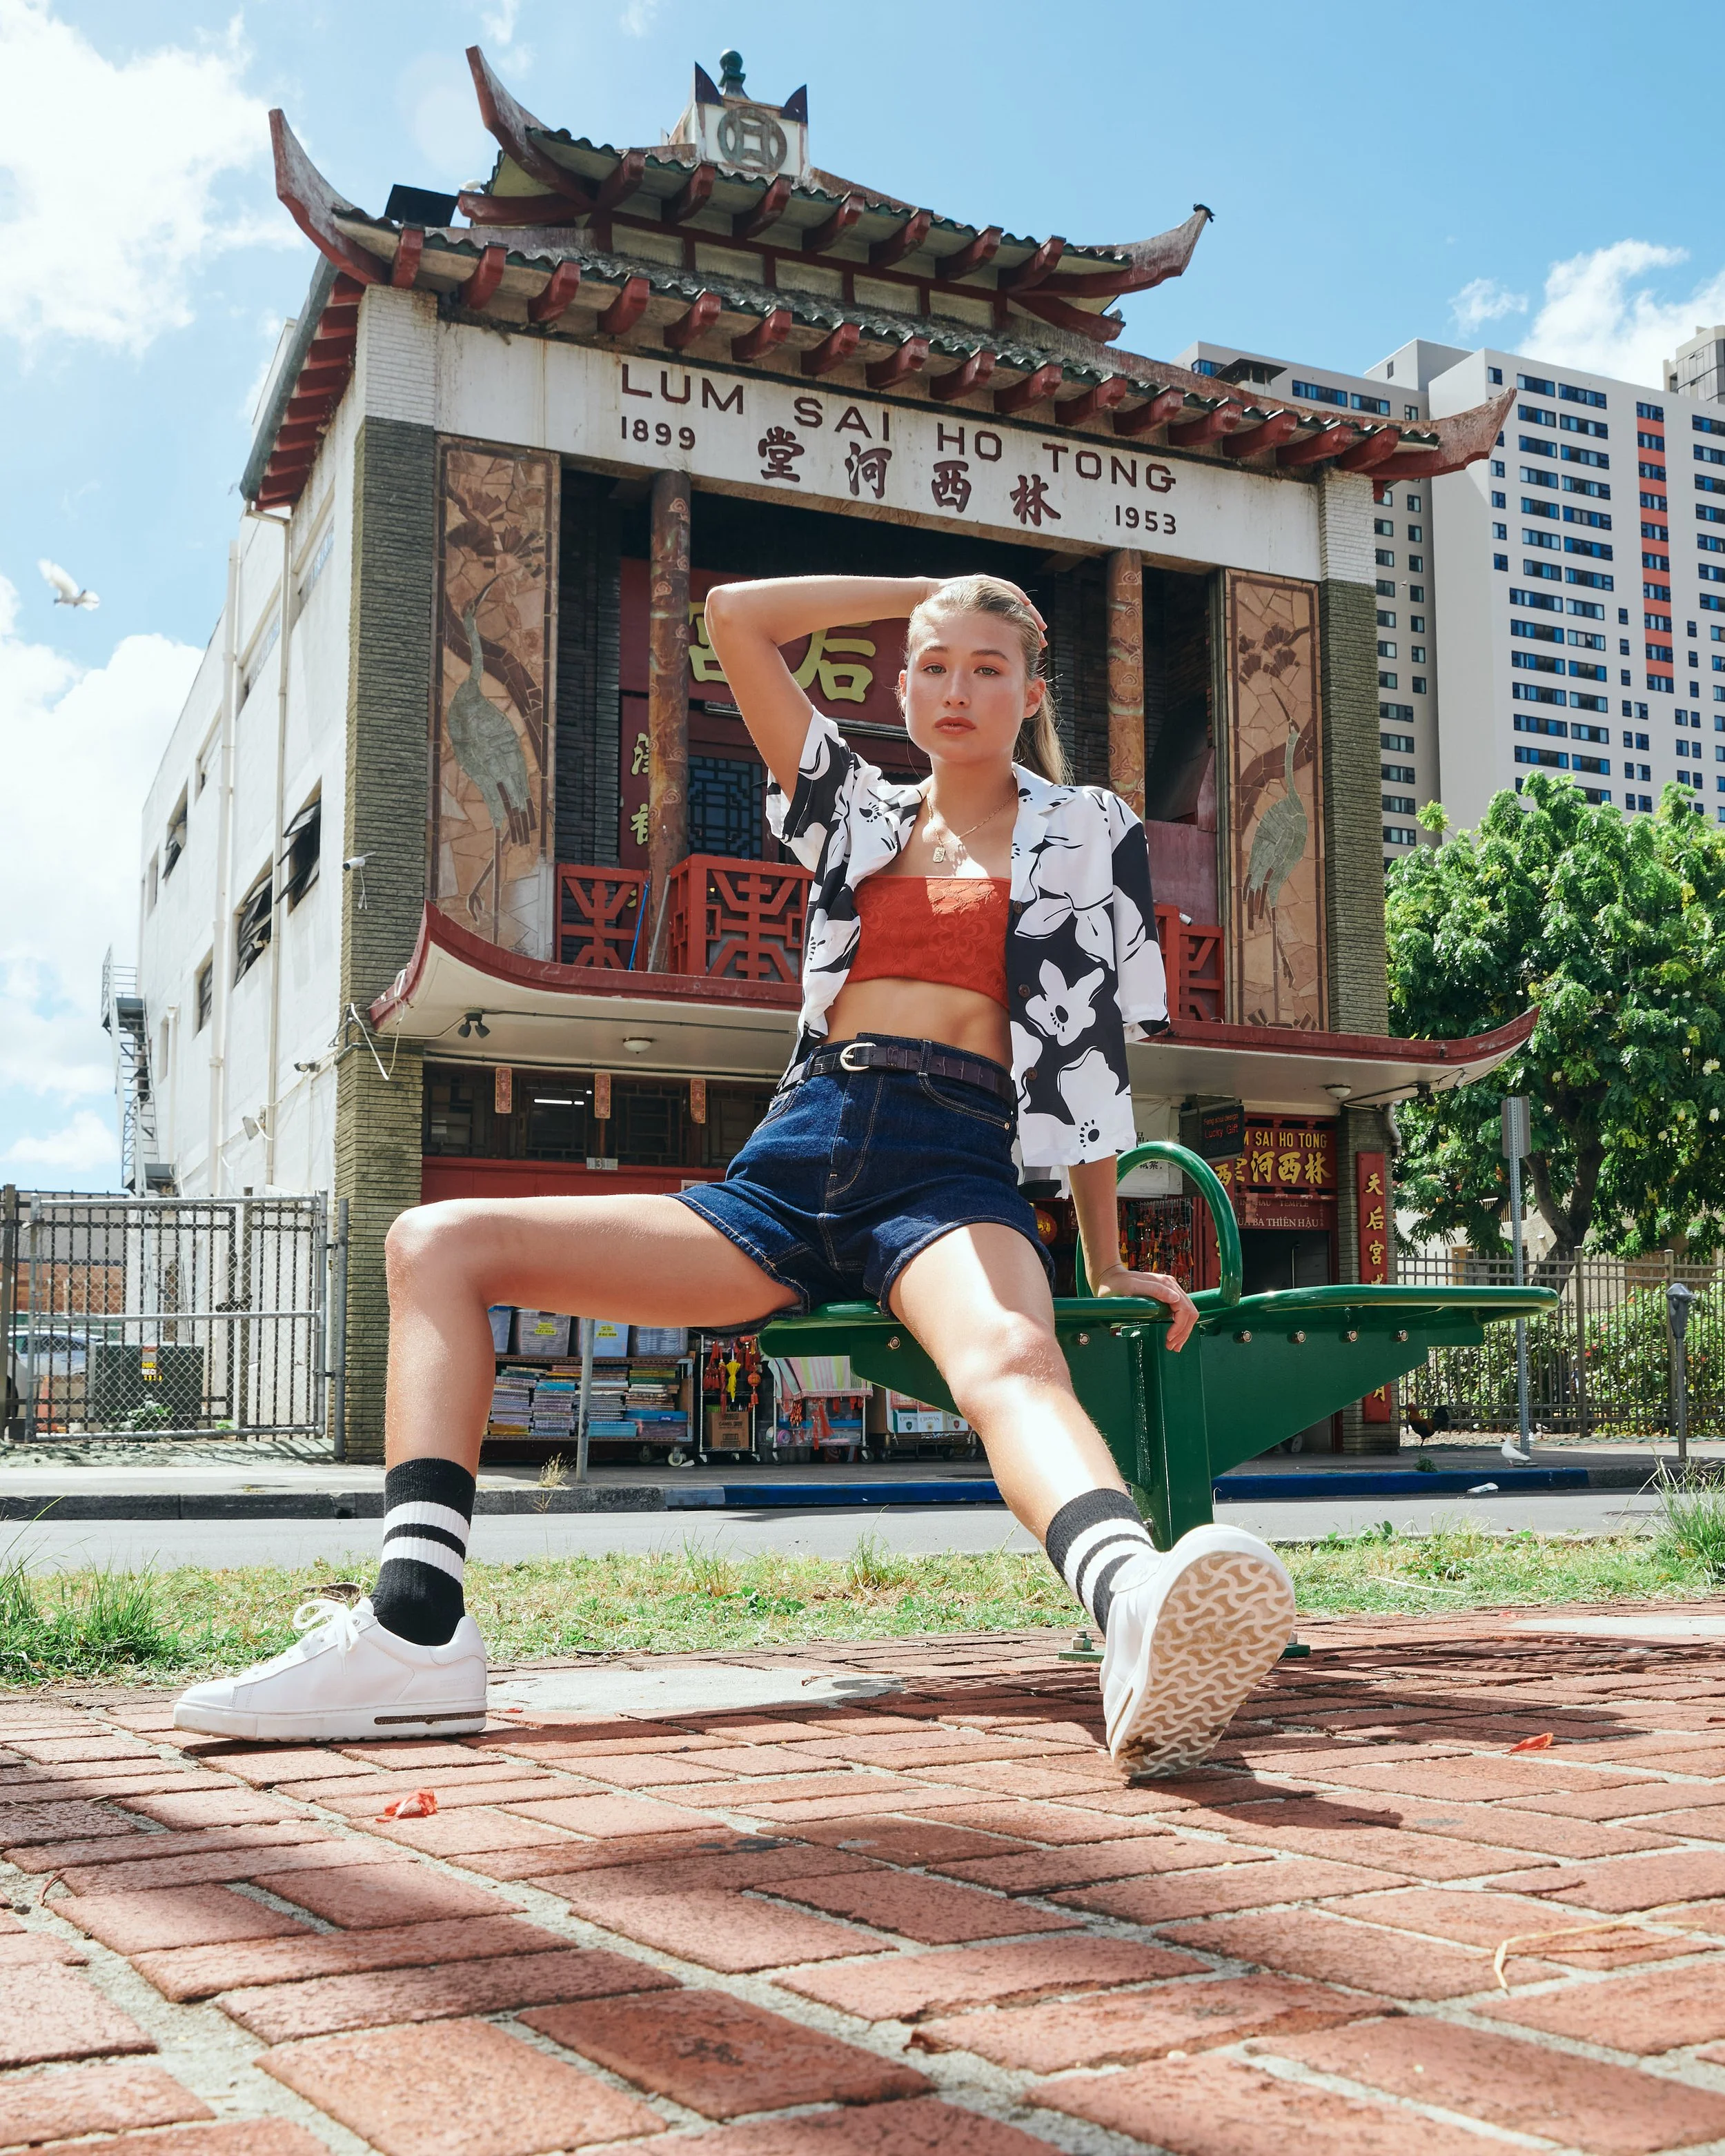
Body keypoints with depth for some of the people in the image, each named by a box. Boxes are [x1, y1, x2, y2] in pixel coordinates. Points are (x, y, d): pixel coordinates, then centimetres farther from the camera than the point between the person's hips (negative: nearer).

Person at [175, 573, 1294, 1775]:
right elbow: (736, 616, 24)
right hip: (787, 1172, 5)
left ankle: (1144, 1628, -72)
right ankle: (416, 1631, -30)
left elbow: (1091, 1056, 14)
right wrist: (925, 590, 28)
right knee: (437, 1243, -11)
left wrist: (1110, 1266, 9)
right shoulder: (861, 814, 25)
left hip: (950, 1173, -4)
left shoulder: (1087, 830, 16)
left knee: (1009, 1360, -40)